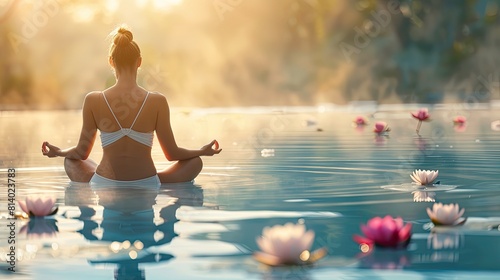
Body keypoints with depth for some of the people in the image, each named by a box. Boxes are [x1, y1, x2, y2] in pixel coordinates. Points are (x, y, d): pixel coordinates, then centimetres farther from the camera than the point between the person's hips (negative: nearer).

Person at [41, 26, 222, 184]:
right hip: (147, 189, -1)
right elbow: (172, 154, 0)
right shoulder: (157, 102, -9)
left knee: (70, 161, 32)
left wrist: (58, 152, 27)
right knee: (195, 162, 22)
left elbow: (82, 152, 5)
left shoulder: (93, 101, -6)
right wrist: (204, 152, 19)